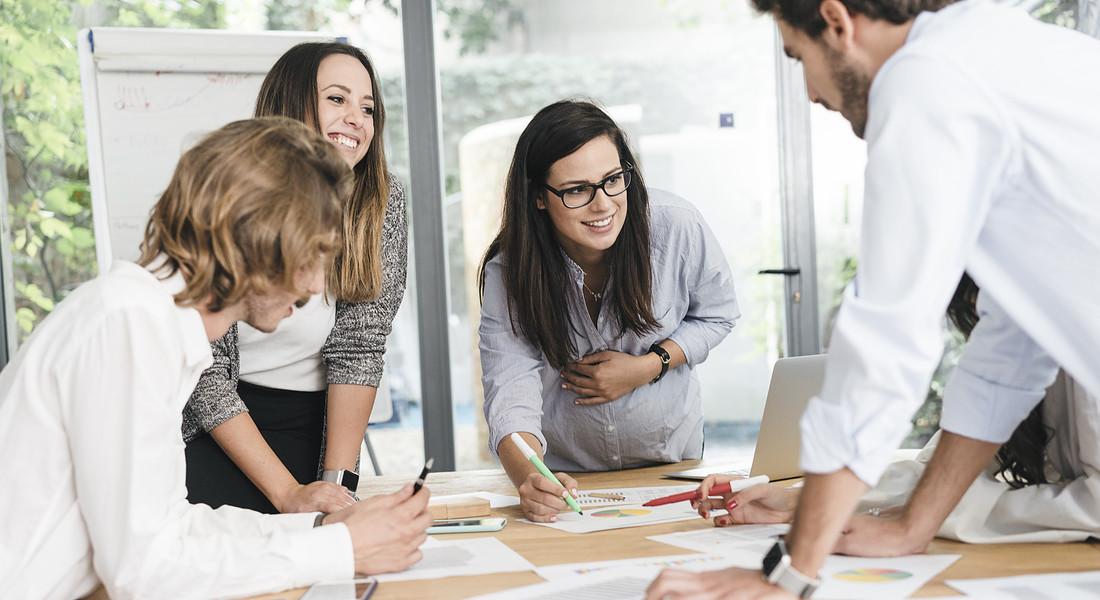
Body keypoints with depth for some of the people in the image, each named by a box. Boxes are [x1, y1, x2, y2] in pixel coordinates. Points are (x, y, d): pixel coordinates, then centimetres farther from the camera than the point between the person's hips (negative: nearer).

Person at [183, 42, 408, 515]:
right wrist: (288, 492, -22)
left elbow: (359, 346, -9)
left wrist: (338, 478, -18)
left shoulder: (382, 202, -7)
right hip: (217, 435, -2)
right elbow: (202, 369, -15)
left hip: (315, 430, 2)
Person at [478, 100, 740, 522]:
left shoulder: (676, 226, -17)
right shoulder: (507, 273, -18)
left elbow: (717, 314, 0)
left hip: (670, 456, -1)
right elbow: (510, 389, -26)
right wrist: (528, 478, -46)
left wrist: (649, 366, -17)